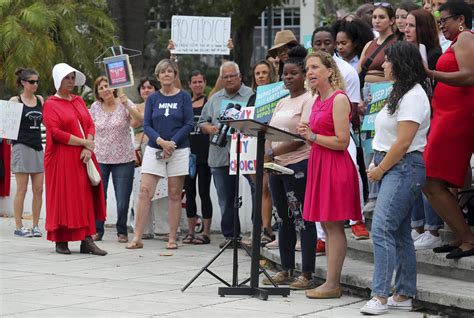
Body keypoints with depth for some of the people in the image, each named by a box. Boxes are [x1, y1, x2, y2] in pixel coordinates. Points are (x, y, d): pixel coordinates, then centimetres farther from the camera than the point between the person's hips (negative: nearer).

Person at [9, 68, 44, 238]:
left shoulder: (40, 100, 12)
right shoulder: (15, 101, -2)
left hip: (37, 147, 5)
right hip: (21, 146, -5)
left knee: (38, 190, 3)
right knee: (21, 190, -3)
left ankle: (35, 226, 10)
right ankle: (18, 227, 3)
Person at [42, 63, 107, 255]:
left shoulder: (79, 101, 16)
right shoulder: (50, 104, -3)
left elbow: (90, 125, 9)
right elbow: (56, 133, -13)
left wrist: (89, 148, -9)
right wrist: (84, 143, -13)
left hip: (83, 158, 6)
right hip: (61, 159, -6)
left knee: (86, 196, 0)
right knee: (62, 198, -3)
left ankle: (87, 240, -1)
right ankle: (61, 241, 3)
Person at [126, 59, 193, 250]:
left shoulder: (184, 97, 2)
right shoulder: (152, 99, 7)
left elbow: (188, 125, -3)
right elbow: (146, 125, 1)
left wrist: (172, 143, -14)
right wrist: (160, 141, -16)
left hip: (178, 150, -1)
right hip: (154, 149, 1)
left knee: (175, 195, 2)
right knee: (145, 191, -7)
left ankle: (172, 239, 7)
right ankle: (137, 238, -6)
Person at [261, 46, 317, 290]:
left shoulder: (309, 100, -6)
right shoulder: (281, 103, 20)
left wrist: (272, 153, -22)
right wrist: (265, 156, -3)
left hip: (299, 165, -8)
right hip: (278, 166, 8)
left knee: (303, 219, -6)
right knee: (285, 219, 11)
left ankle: (307, 275, -4)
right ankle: (286, 271, 17)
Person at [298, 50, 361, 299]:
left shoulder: (339, 99, -12)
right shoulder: (318, 101, 16)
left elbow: (342, 142, -17)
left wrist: (313, 136, -11)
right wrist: (307, 134, 6)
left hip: (335, 166, -9)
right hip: (319, 164, 9)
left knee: (333, 225, -7)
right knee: (326, 225, 10)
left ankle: (332, 284, -5)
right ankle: (332, 282, 14)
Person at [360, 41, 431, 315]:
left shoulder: (413, 96, -15)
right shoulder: (401, 92, 17)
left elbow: (403, 142, -20)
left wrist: (380, 170, -13)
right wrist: (377, 164, 9)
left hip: (404, 167, -10)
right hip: (392, 168, 10)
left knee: (382, 229, -15)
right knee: (401, 233, 11)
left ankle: (380, 296, -16)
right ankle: (404, 295, 15)